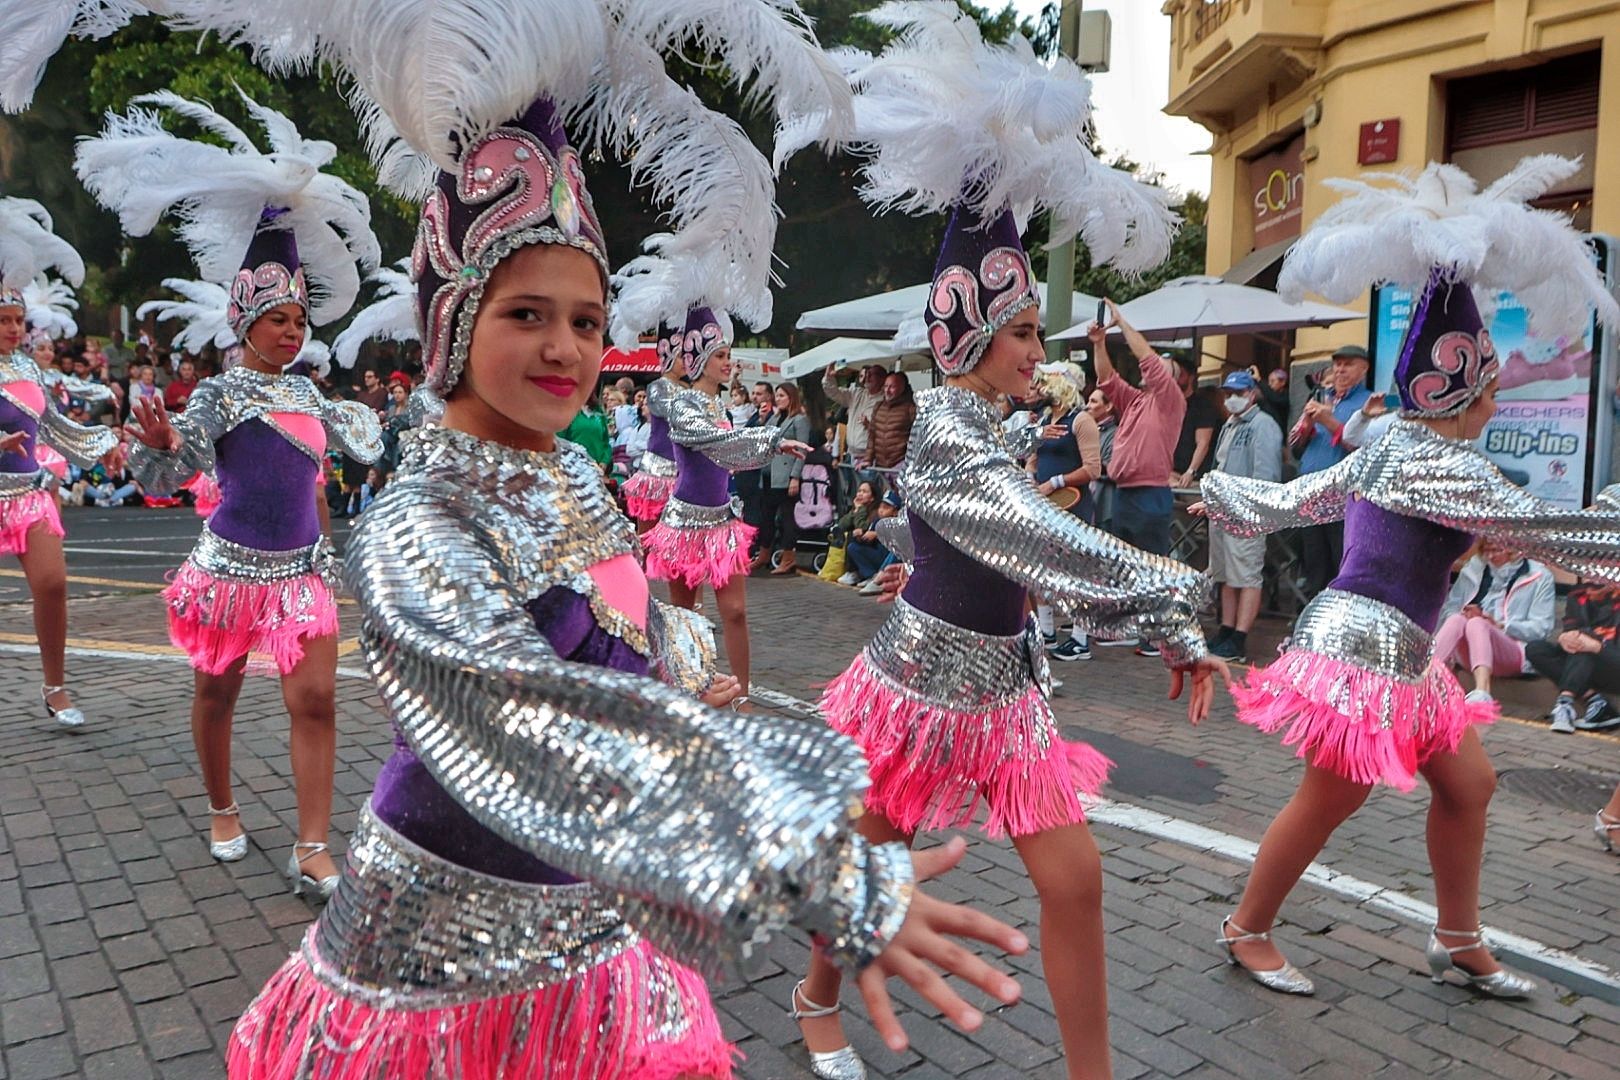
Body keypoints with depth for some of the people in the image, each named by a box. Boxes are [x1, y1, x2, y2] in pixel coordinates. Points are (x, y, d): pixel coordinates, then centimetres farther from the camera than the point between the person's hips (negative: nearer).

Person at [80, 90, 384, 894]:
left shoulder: (304, 390, 8)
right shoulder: (220, 392, -8)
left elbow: (354, 440, 27)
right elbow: (165, 476, -18)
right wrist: (159, 444, -36)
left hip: (302, 566, 4)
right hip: (234, 564, -4)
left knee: (316, 699, -4)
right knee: (216, 693, 12)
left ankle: (311, 851, 1)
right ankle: (222, 811, 36)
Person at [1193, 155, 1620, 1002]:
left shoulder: (1392, 450, 11)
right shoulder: (1442, 466, -18)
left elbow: (1297, 496, 18)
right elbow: (1549, 530, -19)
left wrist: (1220, 492, 32)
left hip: (1396, 654, 10)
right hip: (1364, 651, -10)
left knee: (1469, 784, 16)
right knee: (1328, 802, 2)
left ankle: (1459, 944, 31)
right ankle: (1247, 929, 21)